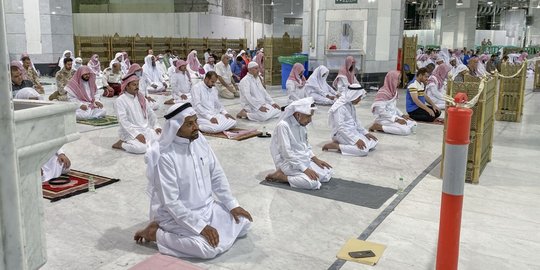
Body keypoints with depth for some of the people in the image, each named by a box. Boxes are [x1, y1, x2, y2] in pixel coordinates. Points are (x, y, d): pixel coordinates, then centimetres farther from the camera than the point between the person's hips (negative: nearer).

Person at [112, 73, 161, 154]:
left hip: (146, 129, 7)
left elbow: (150, 113, 16)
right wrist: (136, 134, -23)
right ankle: (121, 144, -3)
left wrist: (156, 126, 1)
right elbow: (123, 121, -16)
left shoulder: (141, 97, 11)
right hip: (130, 131, -7)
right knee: (142, 148, -32)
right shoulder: (120, 100, -9)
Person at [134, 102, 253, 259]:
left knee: (244, 222, 3)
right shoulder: (165, 156, -26)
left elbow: (217, 175, 4)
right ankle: (154, 232, -5)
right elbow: (171, 202, -24)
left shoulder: (199, 139, -5)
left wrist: (232, 205, 0)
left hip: (207, 206, 7)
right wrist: (201, 226, -25)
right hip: (178, 215, -7)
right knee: (210, 248, -25)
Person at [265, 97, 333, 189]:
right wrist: (305, 169, -24)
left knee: (327, 173, -2)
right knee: (312, 182, -26)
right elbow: (287, 153, -23)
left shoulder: (301, 124, 3)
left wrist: (316, 159, 3)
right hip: (289, 162, -9)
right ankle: (280, 175, -7)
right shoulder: (283, 126, -21)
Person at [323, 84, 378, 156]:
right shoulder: (340, 107, -20)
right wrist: (356, 140, -31)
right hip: (342, 134, -10)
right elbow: (340, 127, -26)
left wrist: (366, 132, 7)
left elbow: (356, 121, 18)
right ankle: (335, 145, -12)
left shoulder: (351, 105, 8)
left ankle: (342, 144, 5)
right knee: (363, 149, -25)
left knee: (373, 142, 5)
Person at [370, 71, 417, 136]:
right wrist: (396, 119, -21)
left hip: (393, 116, 9)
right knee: (405, 130, -23)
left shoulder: (394, 91, 10)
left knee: (413, 124, 0)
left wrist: (402, 115, 2)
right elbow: (381, 111, -21)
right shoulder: (382, 93, -17)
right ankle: (378, 127, -12)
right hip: (384, 118, -9)